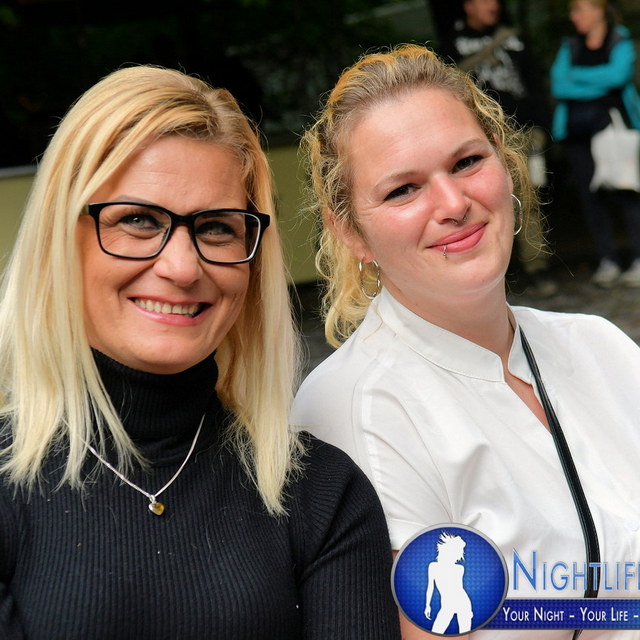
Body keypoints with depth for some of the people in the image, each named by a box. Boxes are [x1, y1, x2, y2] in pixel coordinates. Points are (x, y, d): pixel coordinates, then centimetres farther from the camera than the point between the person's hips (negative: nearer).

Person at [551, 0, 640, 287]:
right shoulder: (569, 47, 15)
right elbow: (558, 86, 2)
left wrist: (576, 75, -3)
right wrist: (599, 85, -8)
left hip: (614, 123, -4)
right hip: (577, 130, 4)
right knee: (589, 194, 1)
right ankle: (607, 261, 6)